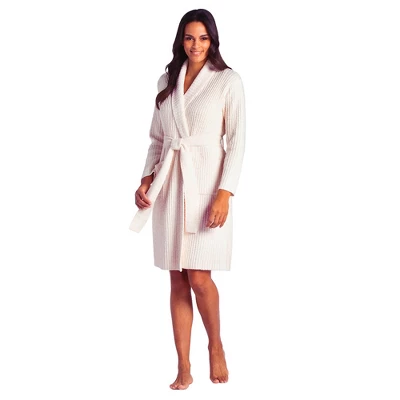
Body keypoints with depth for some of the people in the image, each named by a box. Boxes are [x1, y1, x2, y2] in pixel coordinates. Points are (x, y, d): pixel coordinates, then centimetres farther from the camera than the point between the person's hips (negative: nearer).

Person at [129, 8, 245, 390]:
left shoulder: (228, 80, -1)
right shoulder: (167, 80, 12)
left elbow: (237, 140, -6)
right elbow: (157, 137, 15)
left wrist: (225, 193, -14)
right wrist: (146, 178, 1)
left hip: (206, 184, -4)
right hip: (170, 184, 4)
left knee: (199, 277, -8)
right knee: (178, 281, 4)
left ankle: (216, 347, 19)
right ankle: (183, 369, 11)